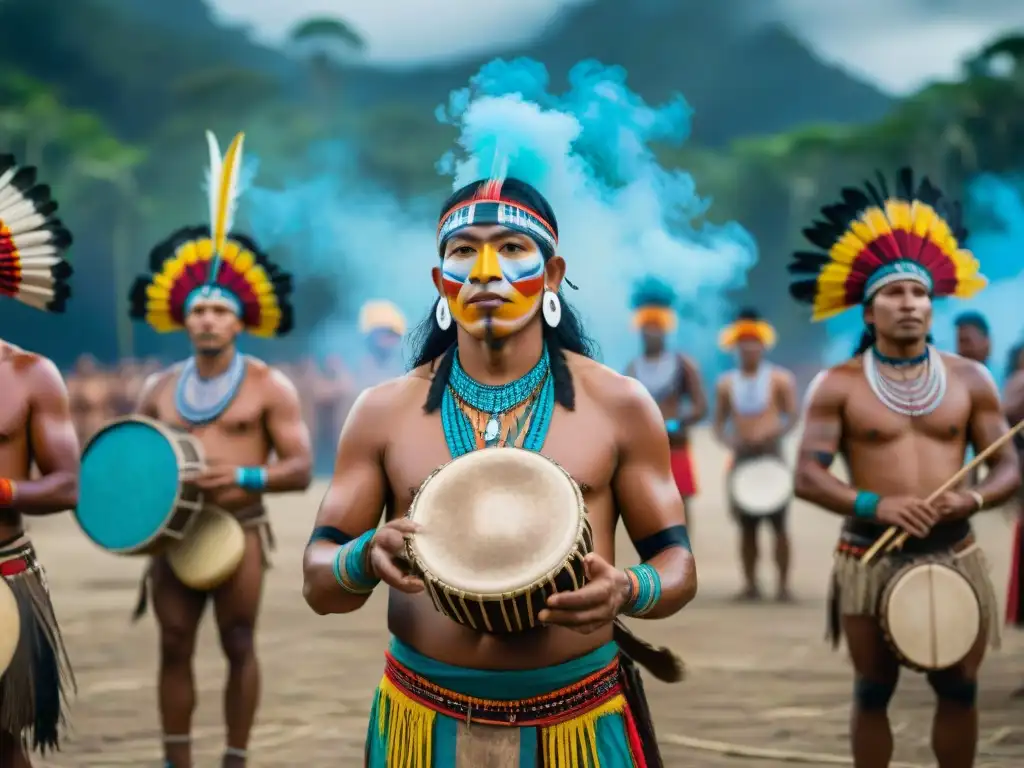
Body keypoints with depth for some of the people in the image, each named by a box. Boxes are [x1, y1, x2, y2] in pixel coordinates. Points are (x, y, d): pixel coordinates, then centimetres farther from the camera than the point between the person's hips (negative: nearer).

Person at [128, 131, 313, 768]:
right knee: (174, 648, 4)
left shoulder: (268, 387, -2)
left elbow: (301, 468, -6)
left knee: (239, 648, 2)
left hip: (239, 529, -3)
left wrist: (243, 477, -21)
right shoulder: (160, 390, 9)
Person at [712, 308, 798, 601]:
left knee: (777, 522, -4)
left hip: (771, 454, -2)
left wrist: (772, 433, -17)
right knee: (746, 525, 2)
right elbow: (719, 423, 12)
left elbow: (792, 417, 1)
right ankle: (750, 583, 8)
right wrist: (729, 440, -9)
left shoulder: (780, 379, 3)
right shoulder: (725, 384, 10)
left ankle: (783, 584, -1)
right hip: (742, 456, 2)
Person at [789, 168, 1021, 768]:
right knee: (874, 692, 7)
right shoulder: (838, 386, -3)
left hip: (952, 556, 2)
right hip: (869, 558, -2)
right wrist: (874, 505, -23)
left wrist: (973, 500, -16)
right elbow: (807, 476, -8)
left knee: (959, 690, 6)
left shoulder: (970, 379, 4)